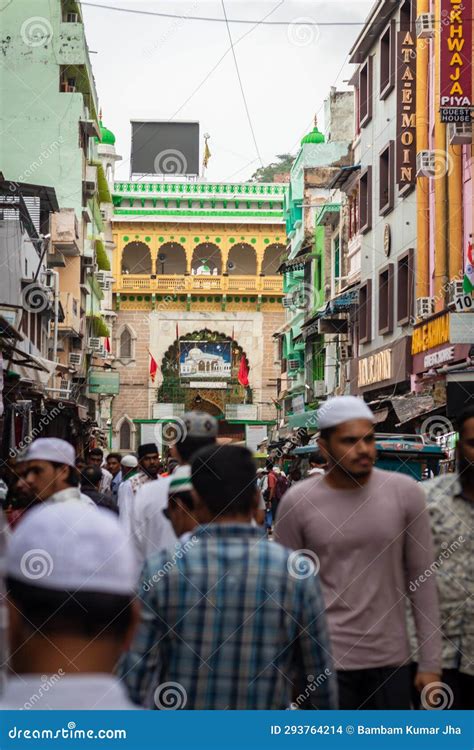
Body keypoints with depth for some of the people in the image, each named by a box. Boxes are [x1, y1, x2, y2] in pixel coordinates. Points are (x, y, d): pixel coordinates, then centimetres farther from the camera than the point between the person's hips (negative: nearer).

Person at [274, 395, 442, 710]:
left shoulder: (405, 493, -4)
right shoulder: (297, 502, -6)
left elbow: (422, 580, 1)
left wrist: (431, 662, 0)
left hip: (392, 658, 2)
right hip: (327, 659, -1)